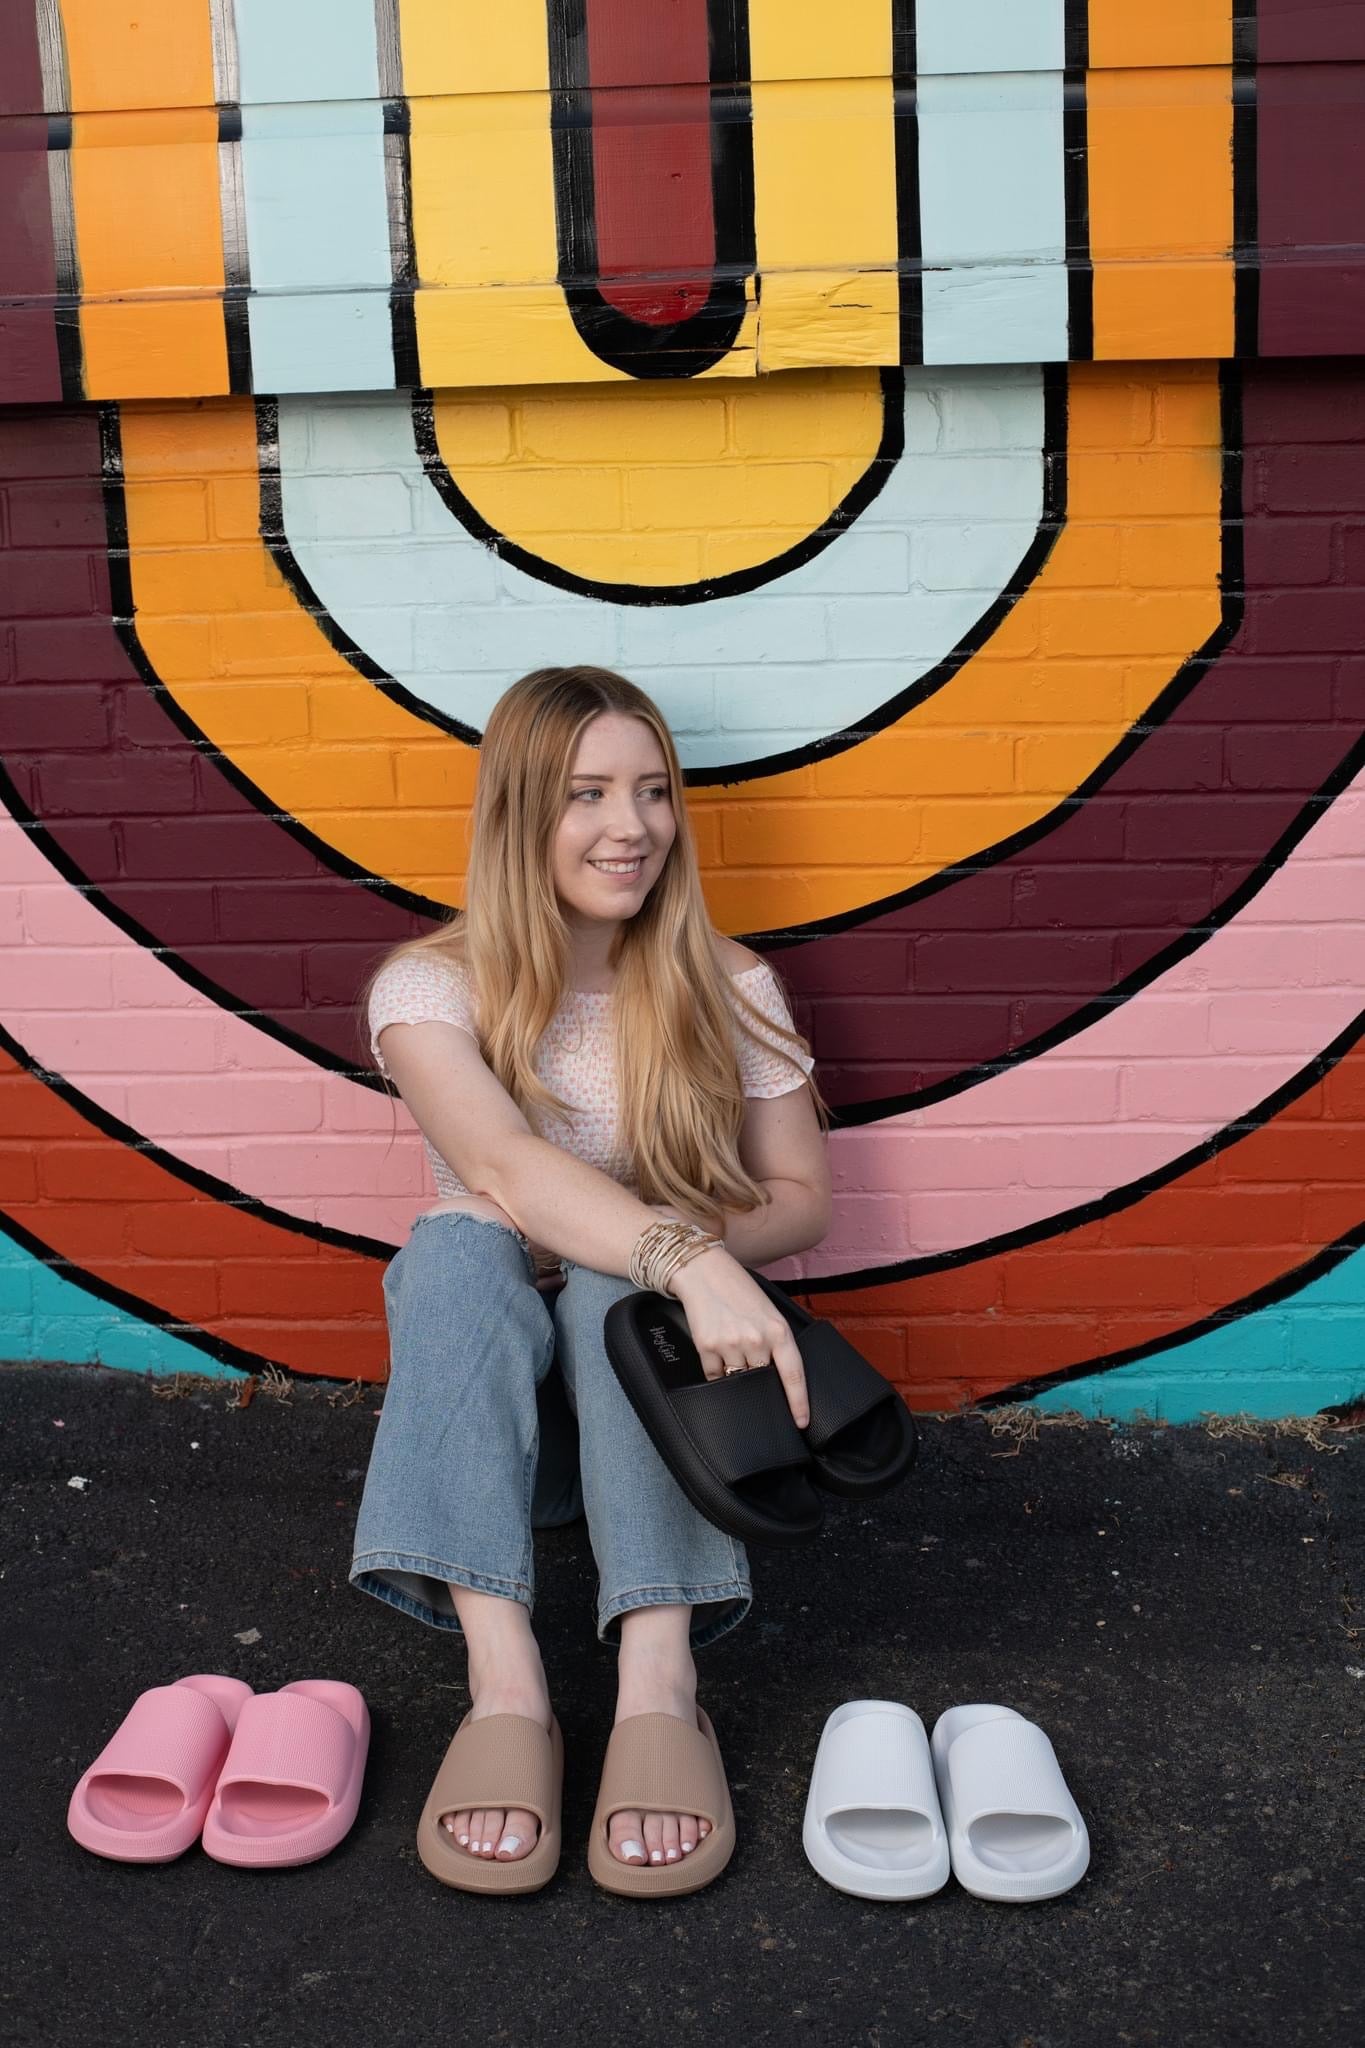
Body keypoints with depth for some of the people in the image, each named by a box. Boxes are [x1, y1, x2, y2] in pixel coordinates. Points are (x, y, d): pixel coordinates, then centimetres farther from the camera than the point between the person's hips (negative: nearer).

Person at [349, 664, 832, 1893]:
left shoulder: (727, 991, -2)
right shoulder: (431, 988, -10)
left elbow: (802, 1198, 2)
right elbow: (501, 1165, -29)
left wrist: (709, 1244, -21)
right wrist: (683, 1259, -45)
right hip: (481, 1376, -1)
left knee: (612, 1277, -33)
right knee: (461, 1244, -33)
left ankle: (657, 1669, -49)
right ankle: (500, 1669, -46)